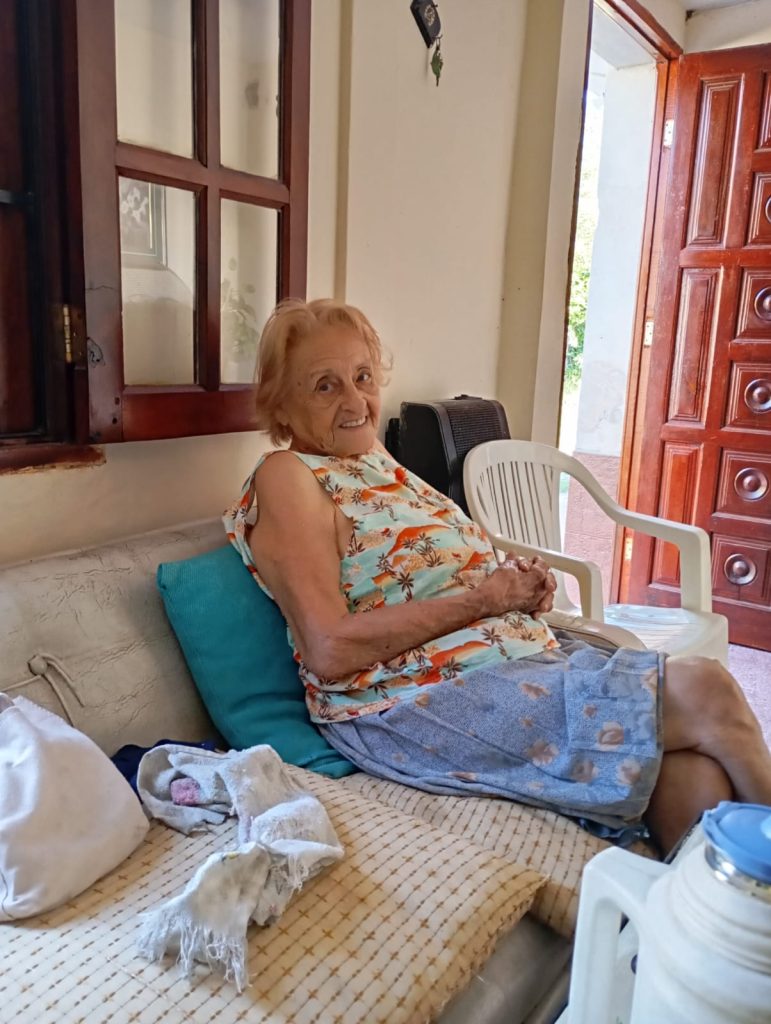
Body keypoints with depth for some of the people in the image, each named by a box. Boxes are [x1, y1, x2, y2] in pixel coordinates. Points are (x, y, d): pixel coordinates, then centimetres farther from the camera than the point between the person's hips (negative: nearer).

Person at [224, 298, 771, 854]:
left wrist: (520, 585, 1)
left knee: (693, 765, -15)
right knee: (702, 690, -14)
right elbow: (331, 651, -18)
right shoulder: (286, 479, -7)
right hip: (415, 704, -8)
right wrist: (481, 599, -14)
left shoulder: (375, 460, 17)